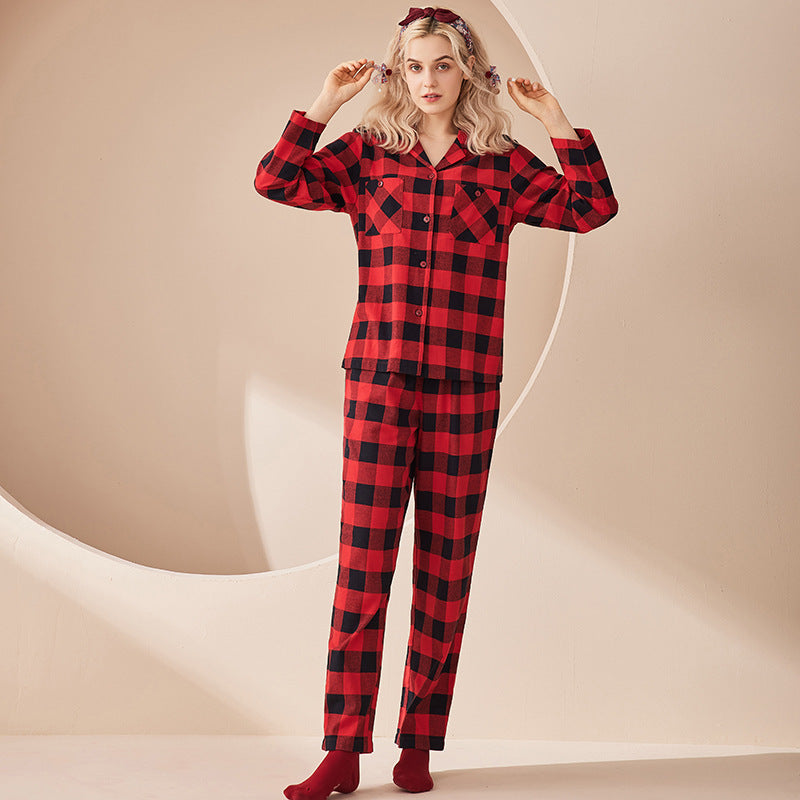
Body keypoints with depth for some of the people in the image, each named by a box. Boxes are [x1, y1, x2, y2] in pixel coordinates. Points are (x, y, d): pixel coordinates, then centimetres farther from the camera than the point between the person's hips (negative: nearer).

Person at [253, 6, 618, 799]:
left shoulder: (502, 163, 10)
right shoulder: (366, 152, 9)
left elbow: (592, 207, 4)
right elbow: (276, 181, -1)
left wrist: (555, 121, 3)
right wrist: (325, 104, -2)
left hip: (466, 391, 1)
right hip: (378, 382, -1)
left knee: (445, 570, 5)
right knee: (361, 563, -4)